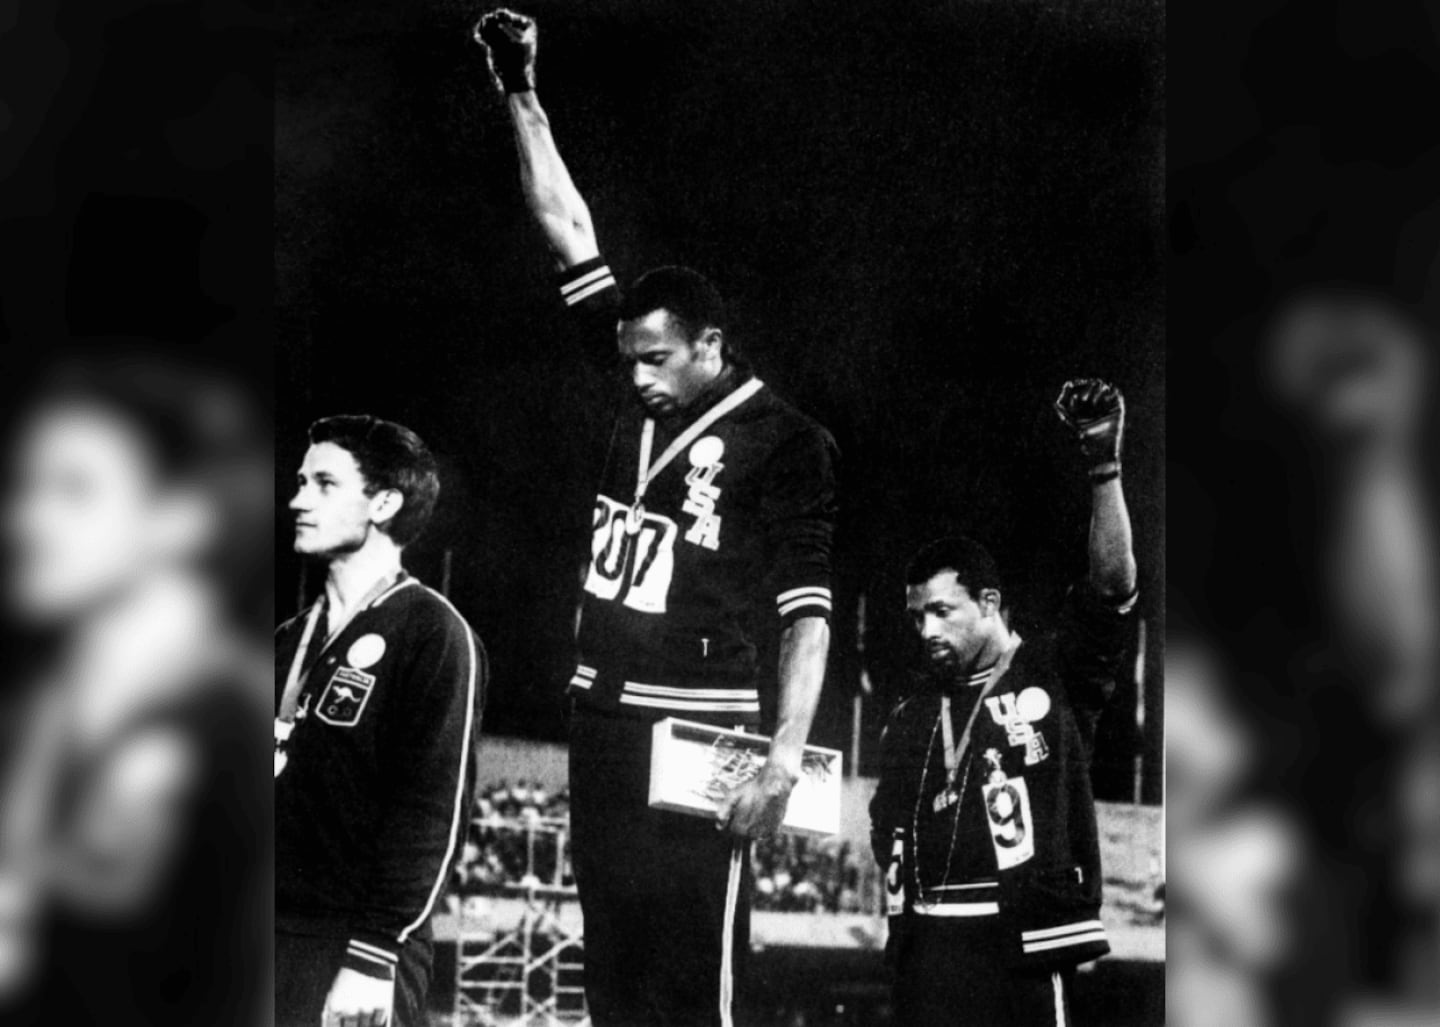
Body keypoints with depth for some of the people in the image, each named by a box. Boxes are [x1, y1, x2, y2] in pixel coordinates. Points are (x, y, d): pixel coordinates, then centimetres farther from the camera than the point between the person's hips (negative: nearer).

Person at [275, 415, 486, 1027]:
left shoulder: (432, 634, -7)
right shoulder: (293, 640, 16)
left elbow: (434, 813, -13)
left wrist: (373, 956, -18)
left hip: (354, 950, -7)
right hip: (276, 937, 7)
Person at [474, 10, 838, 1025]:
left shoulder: (786, 442, -6)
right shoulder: (647, 391, 11)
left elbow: (807, 616, -9)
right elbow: (571, 233, 14)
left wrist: (783, 762, -18)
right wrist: (522, 96, 13)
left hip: (698, 730, -7)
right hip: (602, 714, 7)